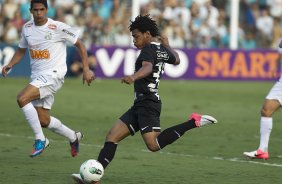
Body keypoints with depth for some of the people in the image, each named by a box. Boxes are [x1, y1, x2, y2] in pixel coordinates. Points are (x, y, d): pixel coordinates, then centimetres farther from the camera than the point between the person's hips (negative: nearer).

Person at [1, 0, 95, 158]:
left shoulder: (58, 28, -11)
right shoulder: (27, 28, 7)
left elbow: (80, 45, -3)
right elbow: (21, 50, 20)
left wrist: (86, 69, -9)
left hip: (53, 74, -7)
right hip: (37, 77, 7)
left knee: (22, 99, -26)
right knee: (44, 121, 8)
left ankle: (40, 139, -15)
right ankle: (74, 137, 33)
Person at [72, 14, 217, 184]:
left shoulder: (149, 49, -11)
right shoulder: (162, 49, 16)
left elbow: (147, 67, -34)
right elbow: (176, 60, 38)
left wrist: (133, 77, -52)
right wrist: (167, 45, 54)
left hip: (147, 103, -11)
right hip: (141, 104, 11)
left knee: (154, 145, -24)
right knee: (112, 136, 5)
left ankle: (194, 122, -16)